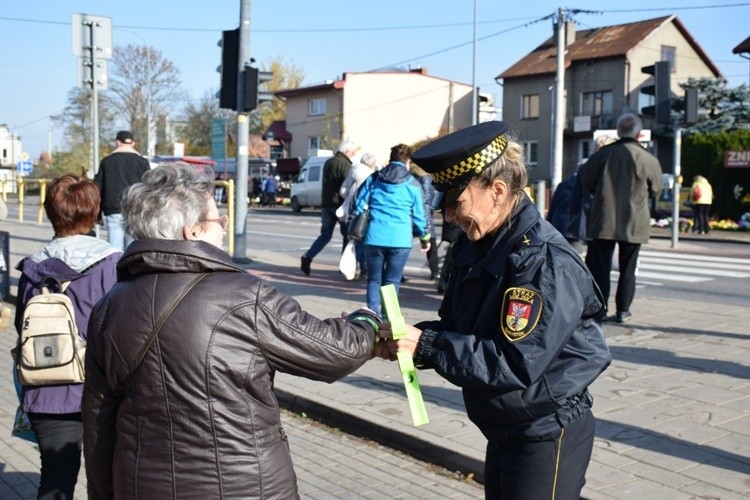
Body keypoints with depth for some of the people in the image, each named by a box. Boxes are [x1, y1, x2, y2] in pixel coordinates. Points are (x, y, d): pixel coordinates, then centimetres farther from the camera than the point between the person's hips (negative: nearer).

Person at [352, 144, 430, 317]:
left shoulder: (374, 179, 8)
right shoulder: (413, 184, 4)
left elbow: (359, 206, 6)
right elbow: (418, 215, 8)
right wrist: (424, 238, 20)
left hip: (374, 238, 1)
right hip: (400, 240, -1)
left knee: (374, 279, 12)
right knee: (392, 282, 7)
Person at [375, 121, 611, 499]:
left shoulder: (545, 260, -25)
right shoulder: (475, 246, 3)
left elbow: (517, 363, -30)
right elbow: (456, 327, 8)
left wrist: (425, 344, -29)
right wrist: (407, 341, -11)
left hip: (548, 434, -8)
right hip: (503, 426, 8)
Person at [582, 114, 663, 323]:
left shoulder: (602, 154, -6)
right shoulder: (649, 160, -6)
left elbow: (586, 181, 4)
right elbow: (656, 189, 6)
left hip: (603, 221, 0)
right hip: (634, 223, 1)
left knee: (600, 266, 6)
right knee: (628, 268, 11)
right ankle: (623, 310, 13)